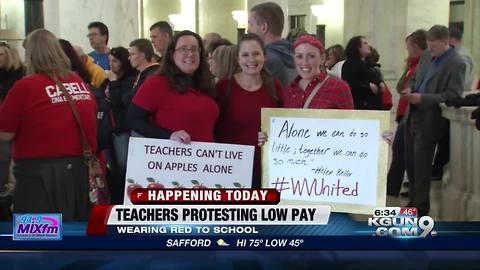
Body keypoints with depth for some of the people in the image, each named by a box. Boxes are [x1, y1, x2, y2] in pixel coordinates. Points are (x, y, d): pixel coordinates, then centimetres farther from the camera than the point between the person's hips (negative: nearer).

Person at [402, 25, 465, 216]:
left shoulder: (456, 64, -15)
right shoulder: (427, 55, 8)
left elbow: (452, 96, -18)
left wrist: (422, 98, -23)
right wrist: (410, 88, 0)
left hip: (429, 121, -7)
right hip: (414, 116, 7)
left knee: (421, 166, 0)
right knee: (411, 163, 15)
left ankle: (420, 208, 14)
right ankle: (413, 200, 30)